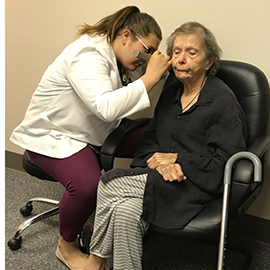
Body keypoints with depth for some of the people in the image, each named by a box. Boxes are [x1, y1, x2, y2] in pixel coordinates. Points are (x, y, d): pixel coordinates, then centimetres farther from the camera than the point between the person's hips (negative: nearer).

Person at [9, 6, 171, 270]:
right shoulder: (87, 55, -25)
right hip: (51, 135, -8)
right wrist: (149, 78, -35)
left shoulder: (118, 58, 4)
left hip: (92, 133, 9)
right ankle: (66, 246, -4)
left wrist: (159, 69, -17)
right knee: (87, 184, -35)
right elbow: (106, 107, -41)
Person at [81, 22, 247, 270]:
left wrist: (176, 158, -13)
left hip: (197, 184, -6)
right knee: (126, 211, -26)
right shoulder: (172, 91, 12)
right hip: (160, 173, 6)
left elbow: (225, 162, -12)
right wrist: (159, 159, -10)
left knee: (110, 184, -21)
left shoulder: (223, 101, -8)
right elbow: (149, 139, 13)